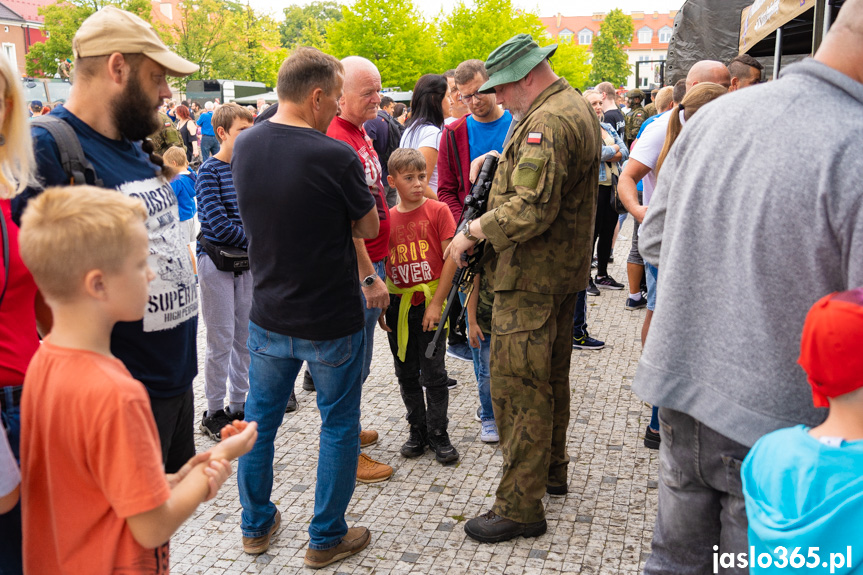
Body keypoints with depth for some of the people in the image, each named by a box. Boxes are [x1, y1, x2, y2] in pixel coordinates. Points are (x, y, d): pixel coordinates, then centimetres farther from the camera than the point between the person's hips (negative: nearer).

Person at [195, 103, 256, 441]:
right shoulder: (209, 171, -10)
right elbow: (218, 224, -17)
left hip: (246, 260, 6)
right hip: (216, 261, -6)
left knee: (245, 337, 10)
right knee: (222, 340, 0)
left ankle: (237, 406, 24)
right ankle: (214, 413, 14)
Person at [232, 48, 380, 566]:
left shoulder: (245, 145, -3)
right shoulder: (335, 156, -21)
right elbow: (369, 227, -7)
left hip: (268, 315, 6)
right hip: (331, 319, -5)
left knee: (261, 417, 20)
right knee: (339, 425, 13)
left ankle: (257, 525, 36)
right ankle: (327, 538, 25)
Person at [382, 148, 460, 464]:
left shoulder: (438, 211, -6)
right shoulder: (387, 217, 4)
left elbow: (451, 258, -9)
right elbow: (382, 264, 9)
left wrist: (436, 303, -12)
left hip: (429, 301, -3)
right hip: (397, 304, 4)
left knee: (433, 373, 3)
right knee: (406, 373, 12)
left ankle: (438, 434, 17)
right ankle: (417, 430, 27)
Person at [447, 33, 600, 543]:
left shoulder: (546, 122, -20)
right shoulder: (579, 108, 15)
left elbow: (531, 209, -29)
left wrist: (473, 232, -19)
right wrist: (503, 168, 10)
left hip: (532, 277, -11)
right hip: (567, 269, 11)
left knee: (518, 387, -4)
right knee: (551, 377, 21)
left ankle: (520, 506, 5)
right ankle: (551, 469, 37)